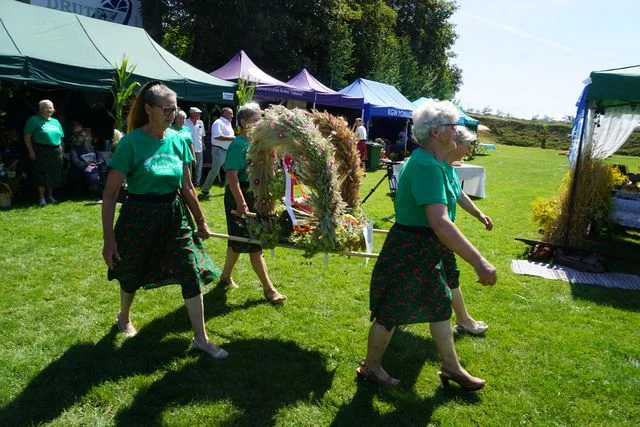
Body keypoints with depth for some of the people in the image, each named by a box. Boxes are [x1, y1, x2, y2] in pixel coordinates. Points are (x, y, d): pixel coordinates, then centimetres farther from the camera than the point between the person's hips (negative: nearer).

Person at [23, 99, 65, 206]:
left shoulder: (55, 122, 16)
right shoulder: (34, 120, -3)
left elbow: (60, 137, 18)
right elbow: (27, 137, -7)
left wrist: (61, 150, 9)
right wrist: (31, 151, -13)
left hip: (56, 152, 5)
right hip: (41, 152, -5)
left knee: (53, 175, 9)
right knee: (42, 175, -2)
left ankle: (50, 196, 22)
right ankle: (42, 198, 6)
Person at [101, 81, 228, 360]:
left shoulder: (178, 140, -1)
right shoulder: (131, 143, -15)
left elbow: (187, 188, 8)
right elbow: (110, 194, -12)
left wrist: (200, 221, 12)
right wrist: (108, 238, -14)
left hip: (175, 215, 4)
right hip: (139, 217, -3)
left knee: (193, 274, -1)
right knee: (132, 275, 17)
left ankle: (200, 338, 12)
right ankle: (124, 317, 49)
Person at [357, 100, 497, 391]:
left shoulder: (429, 161, 5)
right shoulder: (426, 166, -28)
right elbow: (440, 223, -37)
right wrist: (480, 263, -38)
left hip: (423, 252, 10)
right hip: (408, 252, -10)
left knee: (440, 305, 20)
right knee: (390, 312, 8)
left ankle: (451, 367, 38)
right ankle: (371, 367, 30)